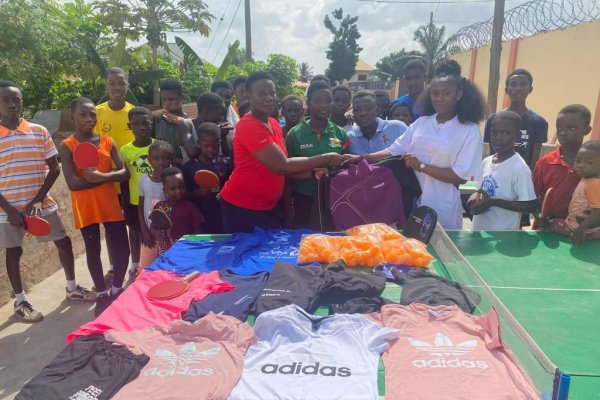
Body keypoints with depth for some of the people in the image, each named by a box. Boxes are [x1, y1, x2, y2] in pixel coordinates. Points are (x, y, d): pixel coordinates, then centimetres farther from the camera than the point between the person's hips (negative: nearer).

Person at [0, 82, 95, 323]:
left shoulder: (39, 132, -2)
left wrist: (36, 200, -8)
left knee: (64, 242, 9)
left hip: (42, 203, 2)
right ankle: (20, 302, 25)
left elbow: (55, 168, -1)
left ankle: (71, 288, 29)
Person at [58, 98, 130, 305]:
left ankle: (117, 289, 22)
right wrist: (109, 176, -13)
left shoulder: (108, 142, 4)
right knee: (93, 250, 10)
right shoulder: (66, 146, -4)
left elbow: (125, 173, -3)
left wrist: (101, 176, -20)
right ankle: (102, 293, 23)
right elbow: (73, 183, -14)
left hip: (111, 204, 2)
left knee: (122, 248, 2)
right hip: (85, 207, -2)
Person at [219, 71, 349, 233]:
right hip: (242, 207, -8)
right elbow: (282, 166, -24)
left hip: (269, 206, 8)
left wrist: (313, 171, -10)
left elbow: (284, 164, 8)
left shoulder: (273, 123, 7)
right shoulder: (249, 126, -20)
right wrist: (326, 159, -19)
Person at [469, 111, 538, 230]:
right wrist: (476, 196, -6)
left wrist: (493, 202, -22)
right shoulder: (486, 162, 4)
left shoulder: (520, 168, -17)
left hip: (503, 235, -6)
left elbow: (531, 206, -18)